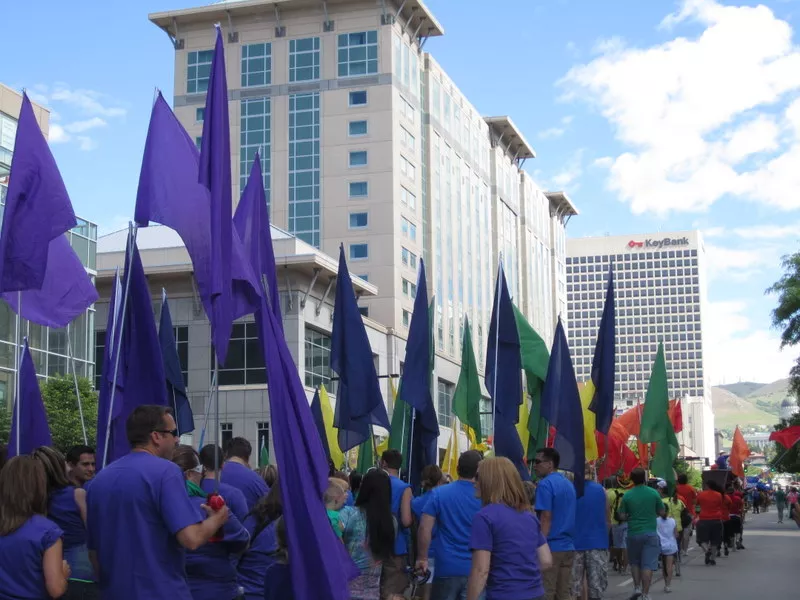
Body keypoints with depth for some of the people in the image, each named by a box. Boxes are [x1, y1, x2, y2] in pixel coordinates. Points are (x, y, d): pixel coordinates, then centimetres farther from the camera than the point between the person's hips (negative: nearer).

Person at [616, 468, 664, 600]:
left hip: (633, 533, 1)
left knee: (634, 562, 20)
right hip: (651, 533, -1)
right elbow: (661, 512, 3)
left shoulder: (627, 495, -5)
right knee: (648, 564, 0)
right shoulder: (654, 493, -5)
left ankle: (637, 587, 15)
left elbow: (622, 516, -3)